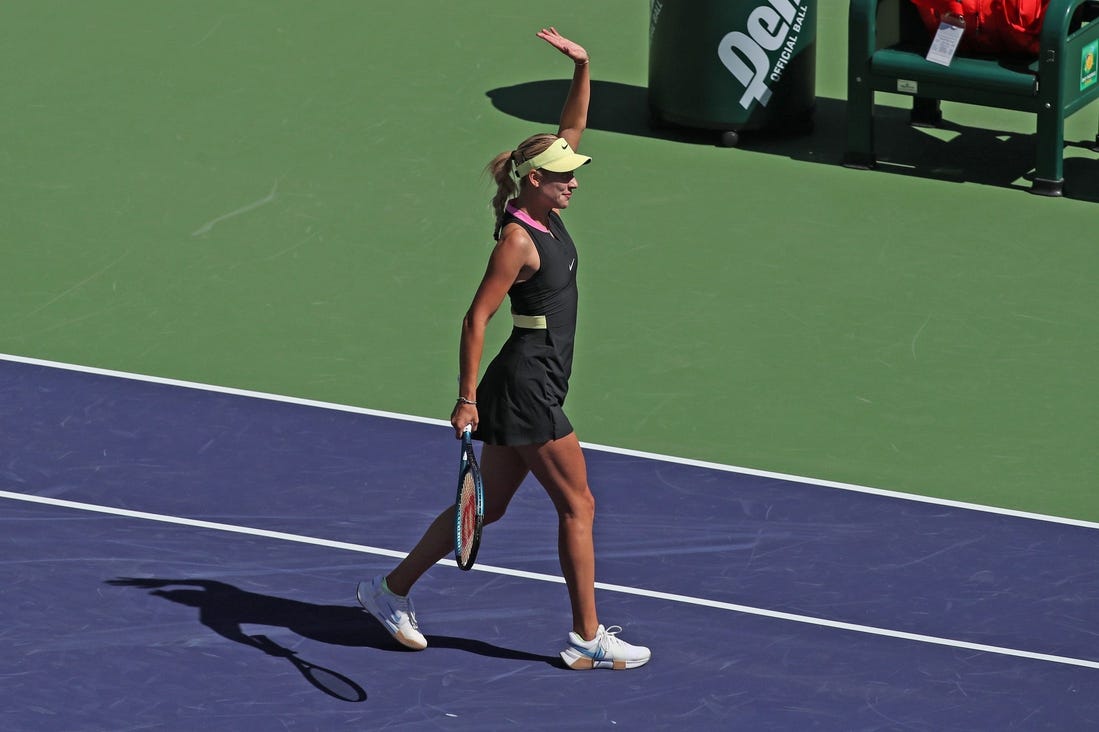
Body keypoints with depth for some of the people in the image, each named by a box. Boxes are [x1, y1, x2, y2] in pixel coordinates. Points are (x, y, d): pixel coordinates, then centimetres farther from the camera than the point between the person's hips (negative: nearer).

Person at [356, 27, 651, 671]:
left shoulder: (546, 213, 6)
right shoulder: (518, 241, -18)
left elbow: (573, 129, 15)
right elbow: (476, 318, -19)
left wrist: (582, 68, 2)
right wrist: (467, 397, -21)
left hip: (537, 386, 10)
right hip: (526, 386, -10)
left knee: (487, 506, 15)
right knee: (578, 504, -3)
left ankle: (392, 590, 23)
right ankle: (589, 638, 3)